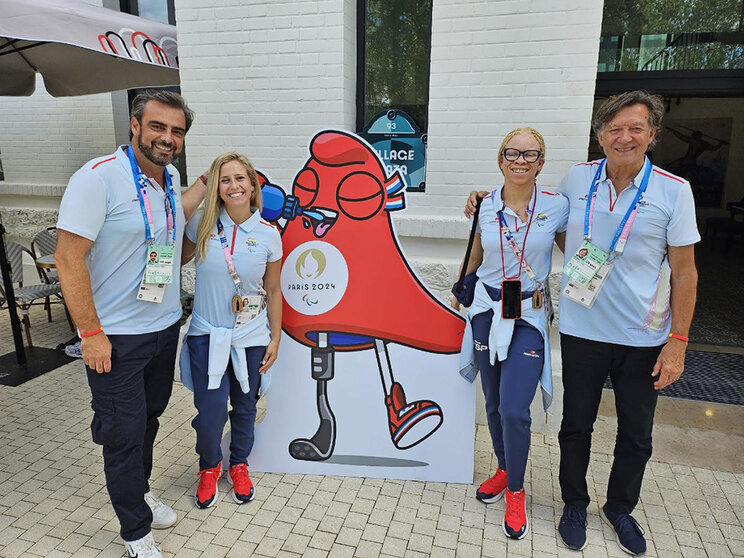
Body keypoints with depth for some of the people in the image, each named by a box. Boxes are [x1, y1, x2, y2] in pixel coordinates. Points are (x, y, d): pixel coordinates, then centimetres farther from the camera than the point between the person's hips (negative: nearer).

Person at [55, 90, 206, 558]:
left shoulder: (170, 176, 4)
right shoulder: (98, 177, -18)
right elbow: (68, 258, -19)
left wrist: (207, 181, 20)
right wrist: (91, 333, -19)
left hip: (166, 326, 7)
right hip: (116, 336, -7)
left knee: (149, 418, 23)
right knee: (124, 434, 7)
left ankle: (140, 490, 47)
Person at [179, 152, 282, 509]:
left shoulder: (268, 235, -6)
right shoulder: (201, 224, -7)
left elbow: (273, 291, 1)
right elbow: (178, 259, 10)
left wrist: (275, 338, 1)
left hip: (251, 338, 1)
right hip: (207, 334, 0)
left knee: (245, 407, 15)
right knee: (211, 412, -3)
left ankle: (239, 464, 43)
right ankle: (209, 466, 30)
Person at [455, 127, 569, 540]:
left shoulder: (557, 207, -6)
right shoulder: (484, 206, 0)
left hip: (529, 316, -2)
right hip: (487, 311, 3)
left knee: (514, 410, -9)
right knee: (494, 403, 13)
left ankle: (515, 491, 16)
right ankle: (504, 470, 38)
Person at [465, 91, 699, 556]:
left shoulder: (674, 191, -7)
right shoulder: (577, 179, -2)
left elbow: (684, 272, -4)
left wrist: (678, 341, -7)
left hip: (644, 338, 0)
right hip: (583, 330, 1)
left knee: (636, 435, 15)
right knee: (576, 425, 14)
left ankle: (620, 508, 41)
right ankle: (575, 504, 37)